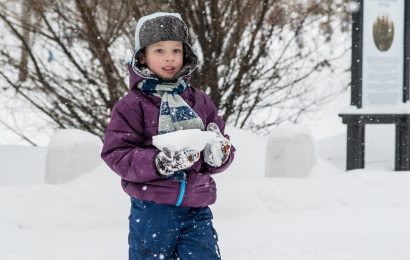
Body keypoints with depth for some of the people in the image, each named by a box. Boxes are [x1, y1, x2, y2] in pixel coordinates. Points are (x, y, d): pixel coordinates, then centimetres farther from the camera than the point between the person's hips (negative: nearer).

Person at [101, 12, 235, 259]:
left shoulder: (201, 102, 9)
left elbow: (224, 151, 14)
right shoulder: (132, 105, -2)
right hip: (152, 211, -3)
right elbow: (116, 154, -8)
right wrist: (159, 163, -23)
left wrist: (220, 153, -12)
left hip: (196, 211, 3)